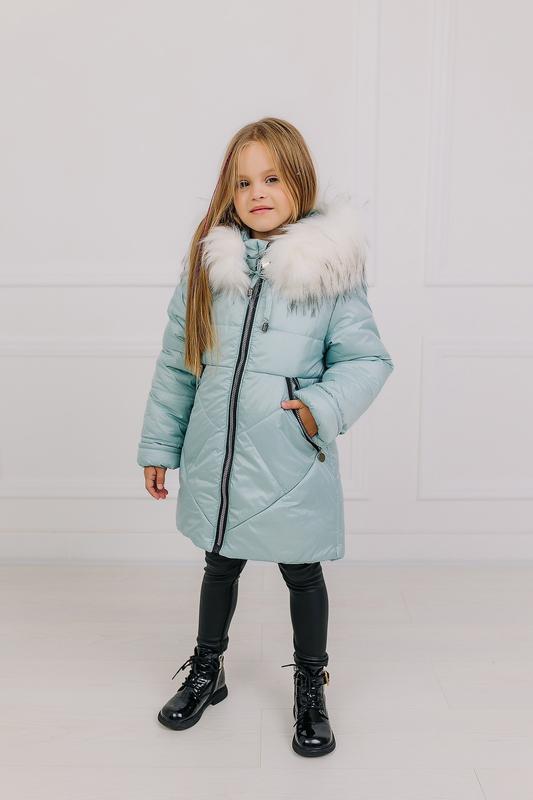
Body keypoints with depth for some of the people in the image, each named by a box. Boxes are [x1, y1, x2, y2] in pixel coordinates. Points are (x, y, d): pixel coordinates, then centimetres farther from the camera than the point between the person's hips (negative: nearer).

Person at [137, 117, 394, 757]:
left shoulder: (332, 266, -7)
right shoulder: (206, 262, 1)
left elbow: (366, 358, -2)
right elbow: (176, 362, 6)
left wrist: (324, 406, -20)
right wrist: (160, 444, 8)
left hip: (293, 462, -2)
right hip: (216, 458, 3)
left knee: (302, 573, 15)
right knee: (220, 565, 21)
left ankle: (310, 690, 40)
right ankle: (206, 672, 46)